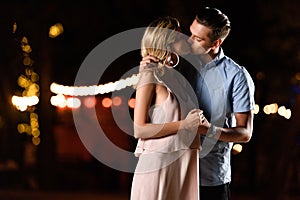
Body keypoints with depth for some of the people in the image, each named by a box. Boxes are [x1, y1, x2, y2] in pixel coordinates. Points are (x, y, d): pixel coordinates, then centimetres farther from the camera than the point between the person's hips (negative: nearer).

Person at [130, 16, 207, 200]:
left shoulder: (177, 77, 17)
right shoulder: (150, 76, -5)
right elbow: (139, 129, -12)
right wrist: (184, 125, -16)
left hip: (183, 167, 7)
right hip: (159, 165, -7)